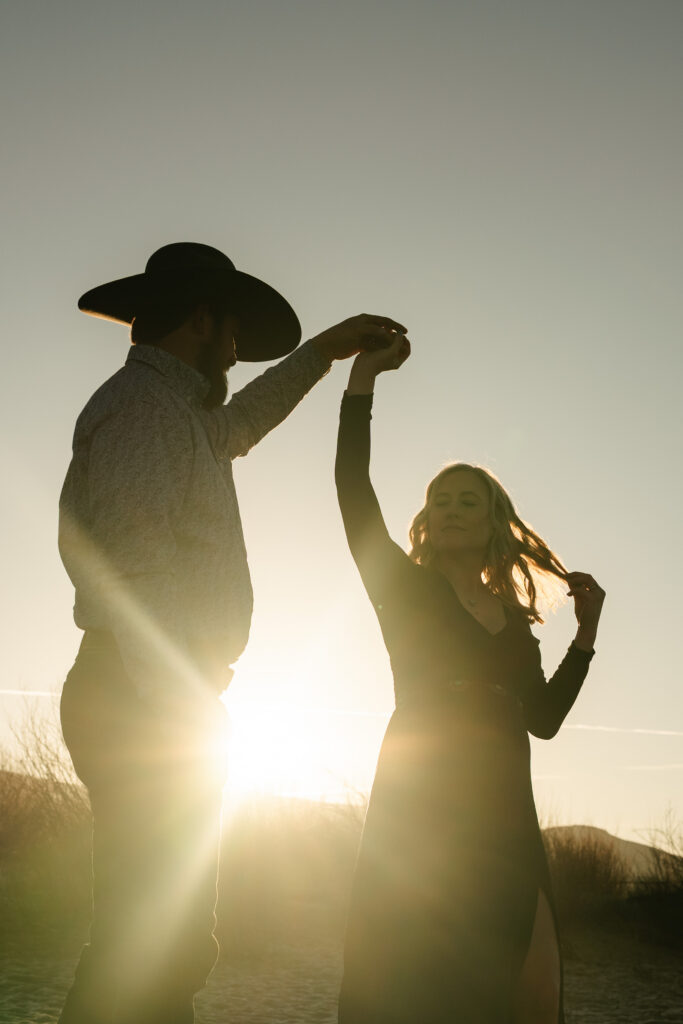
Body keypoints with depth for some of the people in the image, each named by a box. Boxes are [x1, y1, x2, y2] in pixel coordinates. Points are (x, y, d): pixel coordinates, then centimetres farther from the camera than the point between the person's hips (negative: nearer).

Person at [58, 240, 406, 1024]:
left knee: (171, 944, 11)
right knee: (154, 945, -12)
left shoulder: (176, 412, 24)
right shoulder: (143, 401, -7)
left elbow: (235, 424, 46)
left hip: (164, 703, 10)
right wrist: (179, 700, -22)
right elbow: (132, 559, -19)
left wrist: (324, 351, 49)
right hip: (149, 704, -10)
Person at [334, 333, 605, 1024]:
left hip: (502, 817, 4)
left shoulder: (515, 618, 19)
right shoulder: (403, 587, 7)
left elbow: (544, 718, 15)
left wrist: (585, 635, 6)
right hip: (420, 806, -4)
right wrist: (363, 377, -14)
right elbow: (354, 492, -7)